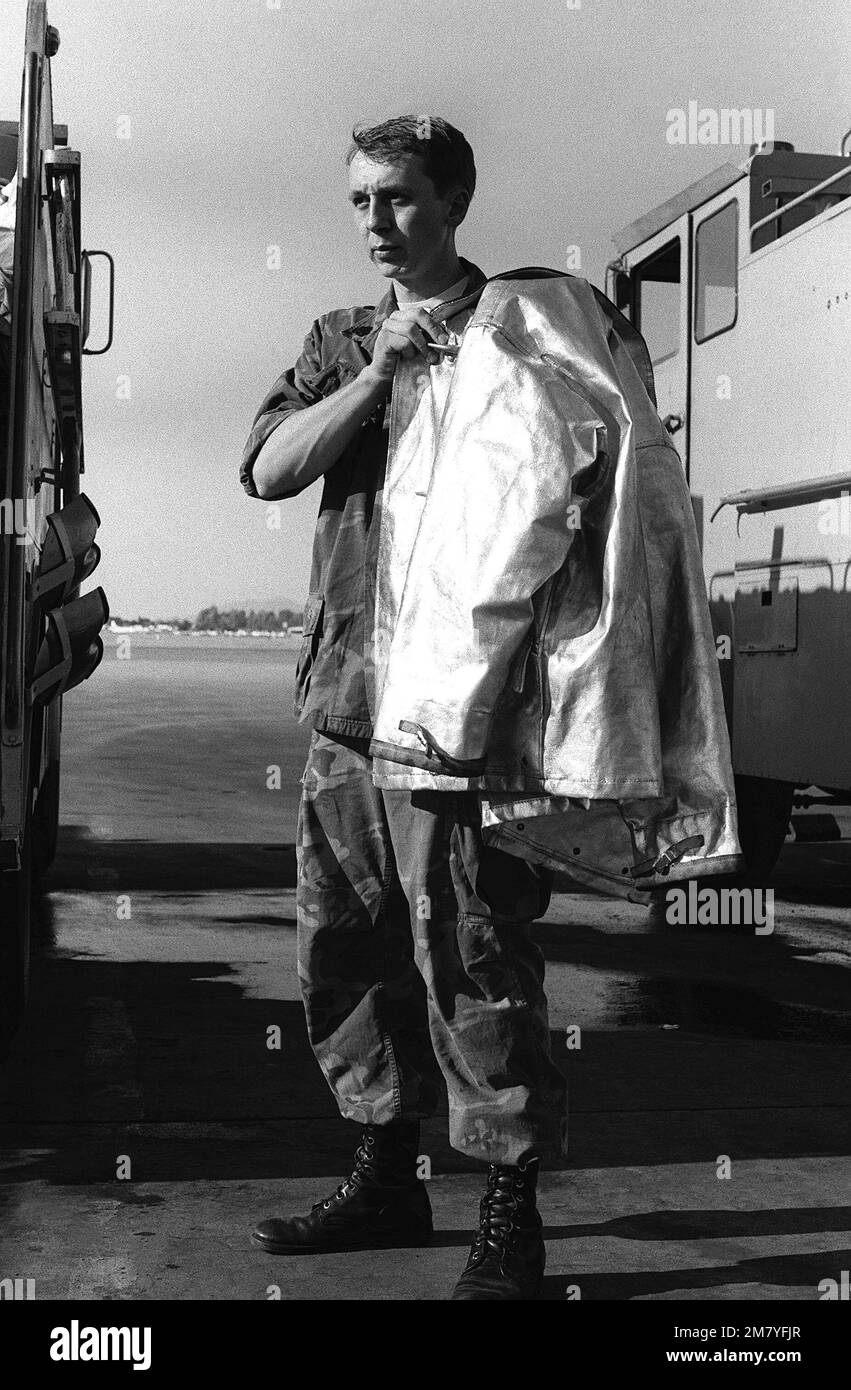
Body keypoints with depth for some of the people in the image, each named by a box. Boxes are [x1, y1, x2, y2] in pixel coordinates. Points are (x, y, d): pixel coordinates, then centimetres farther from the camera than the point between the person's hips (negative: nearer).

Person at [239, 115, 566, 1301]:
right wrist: (380, 372, -9)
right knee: (343, 943, 11)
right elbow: (268, 468, 1)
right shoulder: (339, 342, 17)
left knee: (474, 957, -5)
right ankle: (388, 1175, 25)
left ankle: (510, 1216, 7)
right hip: (346, 697, 6)